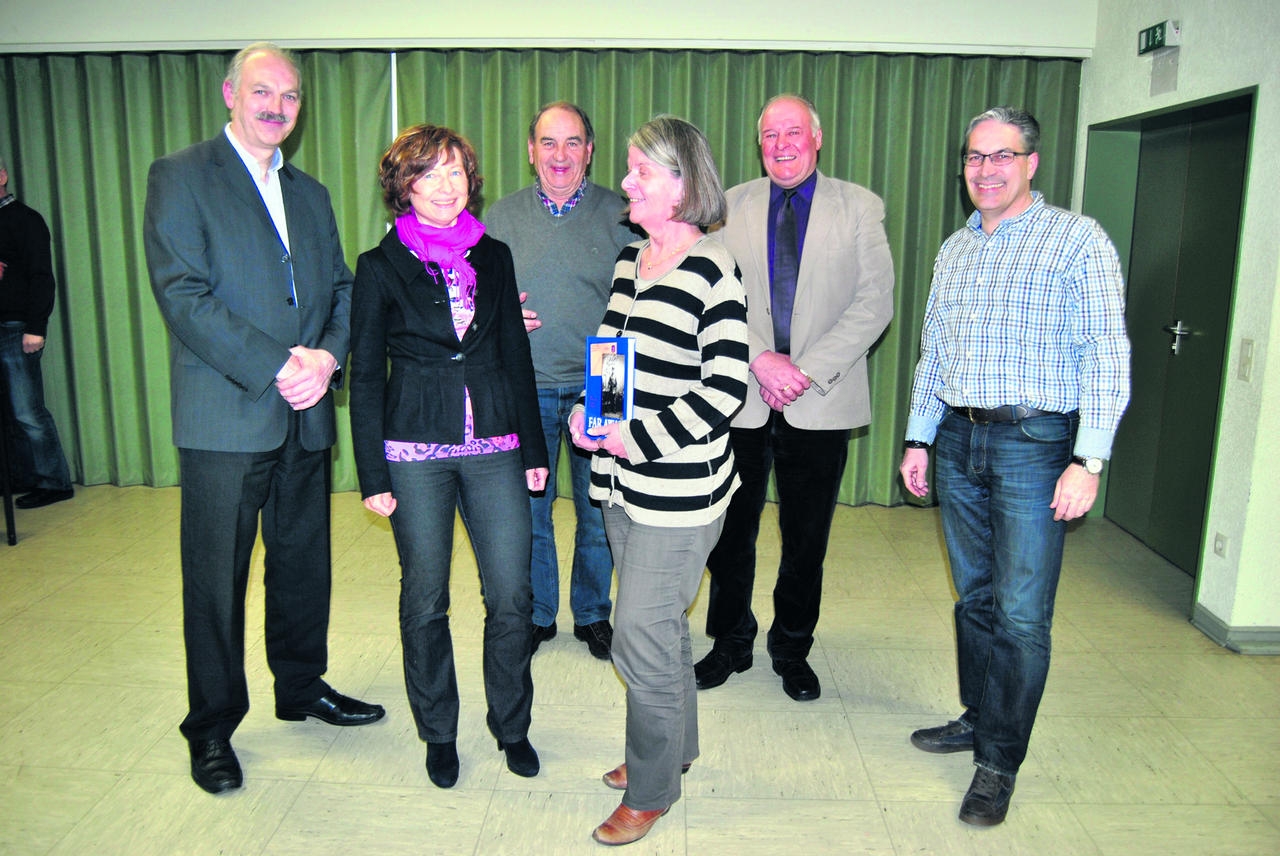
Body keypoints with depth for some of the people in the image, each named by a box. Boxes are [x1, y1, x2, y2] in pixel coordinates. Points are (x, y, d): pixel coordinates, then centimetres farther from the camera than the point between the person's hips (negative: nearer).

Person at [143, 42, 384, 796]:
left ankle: (302, 688, 35)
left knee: (305, 563, 16)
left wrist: (326, 355, -9)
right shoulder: (180, 177, -3)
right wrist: (277, 368, -19)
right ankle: (212, 727, 21)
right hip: (225, 417, -5)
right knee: (217, 578, 4)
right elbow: (183, 294, -13)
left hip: (306, 417, 6)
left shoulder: (310, 192, 16)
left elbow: (342, 288, 11)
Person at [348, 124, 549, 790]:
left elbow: (517, 356, 12)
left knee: (512, 597, 2)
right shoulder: (382, 267, 1)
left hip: (494, 446, 2)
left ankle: (512, 725, 25)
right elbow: (365, 375, 1)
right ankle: (439, 733, 29)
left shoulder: (494, 257, 8)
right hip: (415, 450, -2)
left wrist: (534, 449, 10)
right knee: (425, 599, 9)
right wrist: (373, 474, -3)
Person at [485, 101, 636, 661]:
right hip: (525, 386, 1)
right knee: (527, 509, 9)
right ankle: (536, 614, 29)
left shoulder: (618, 216, 2)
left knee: (598, 511, 8)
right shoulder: (501, 216, 6)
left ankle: (592, 613, 29)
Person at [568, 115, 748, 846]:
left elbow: (725, 388, -17)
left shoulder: (713, 271, -14)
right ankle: (673, 748, 41)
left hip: (679, 491, -8)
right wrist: (591, 411, 0)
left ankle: (653, 789, 21)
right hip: (624, 483, 8)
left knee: (642, 634, 0)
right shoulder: (630, 259, 9)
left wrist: (638, 439, -18)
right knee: (660, 623, 21)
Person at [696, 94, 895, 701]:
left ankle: (792, 649, 30)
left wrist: (808, 370, -14)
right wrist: (760, 359, -15)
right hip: (741, 397, 1)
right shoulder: (732, 206, 8)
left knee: (806, 538, 10)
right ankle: (731, 643, 30)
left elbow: (875, 302, -5)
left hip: (821, 403, -1)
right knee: (731, 531, 9)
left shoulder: (859, 207, 4)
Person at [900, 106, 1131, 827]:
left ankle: (1000, 761, 11)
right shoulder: (954, 251, 15)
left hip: (1033, 443, -5)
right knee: (975, 597, 15)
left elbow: (1106, 356, -9)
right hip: (958, 442, 6)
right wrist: (918, 439, 16)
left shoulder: (1078, 240, -4)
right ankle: (979, 717, 31)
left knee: (1022, 614, -2)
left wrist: (1089, 460, -16)